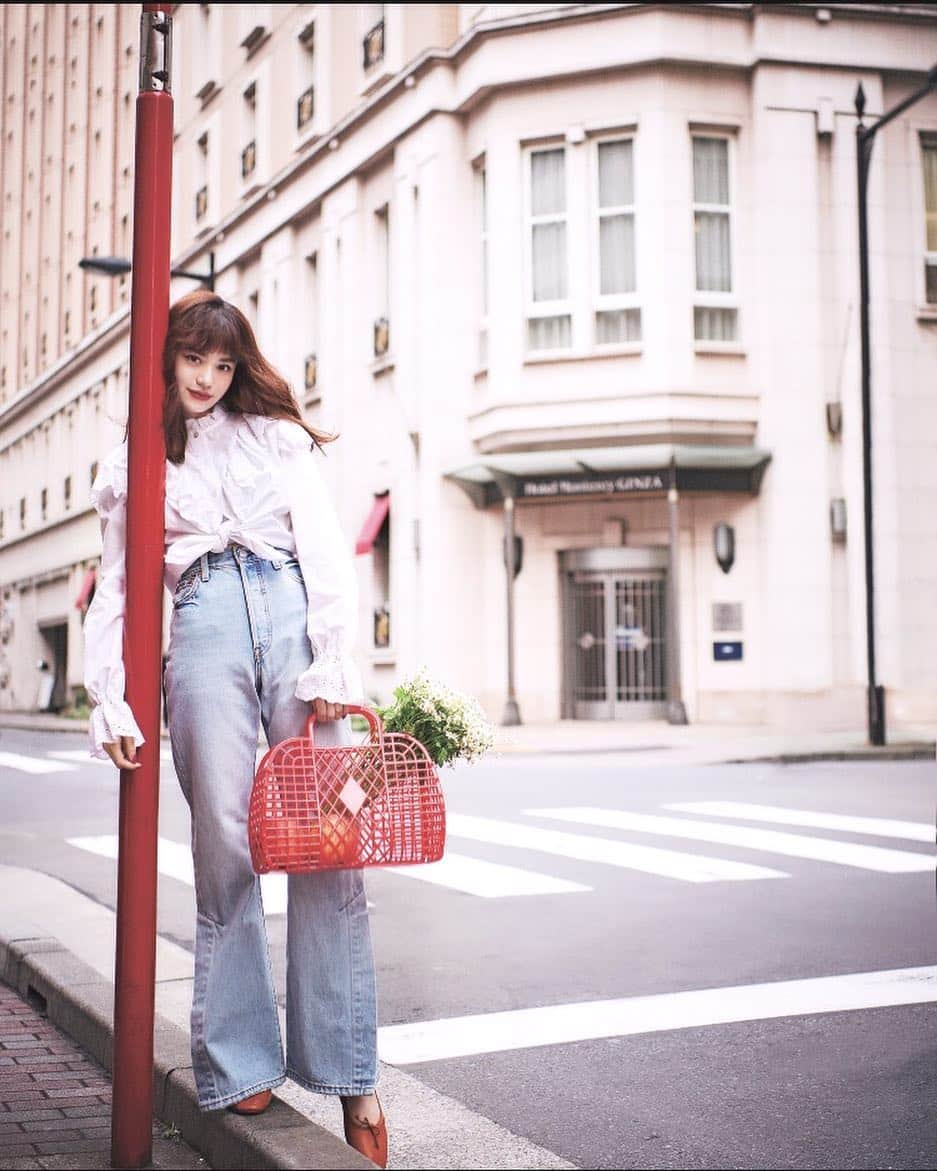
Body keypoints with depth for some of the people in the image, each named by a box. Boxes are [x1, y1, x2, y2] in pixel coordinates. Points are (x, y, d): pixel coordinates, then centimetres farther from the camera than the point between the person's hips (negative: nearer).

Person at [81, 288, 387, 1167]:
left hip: (294, 612, 0)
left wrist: (332, 666, -6)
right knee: (225, 843, -5)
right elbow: (115, 591, 16)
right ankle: (240, 1069, 4)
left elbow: (326, 552, 8)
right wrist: (109, 702, 2)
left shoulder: (275, 434, 18)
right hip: (203, 626, 1)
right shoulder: (132, 465, 21)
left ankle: (350, 1077, -4)